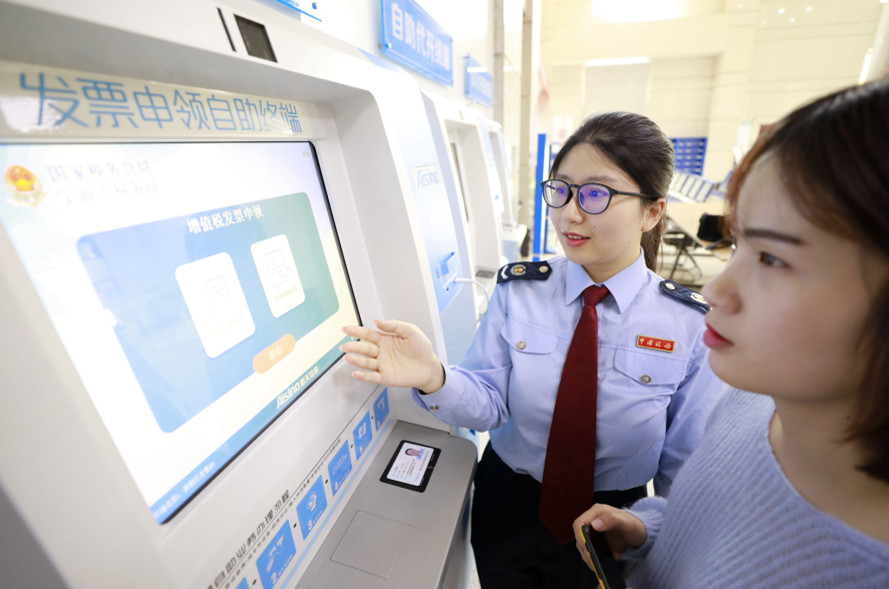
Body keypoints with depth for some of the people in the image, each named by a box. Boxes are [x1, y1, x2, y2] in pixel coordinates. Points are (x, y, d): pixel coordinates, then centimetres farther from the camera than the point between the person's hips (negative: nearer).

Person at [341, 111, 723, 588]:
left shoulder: (691, 325, -16)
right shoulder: (517, 291, -14)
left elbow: (684, 461, -6)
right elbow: (490, 401, -16)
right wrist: (434, 379, -35)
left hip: (609, 528, 0)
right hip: (508, 503, 2)